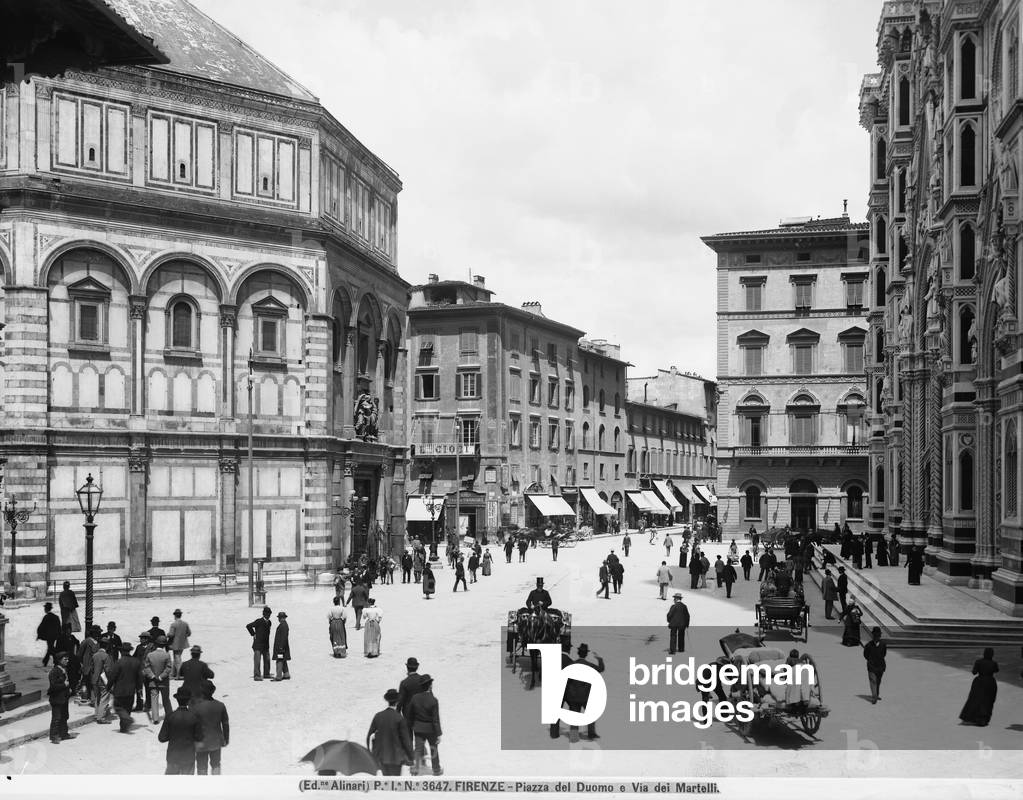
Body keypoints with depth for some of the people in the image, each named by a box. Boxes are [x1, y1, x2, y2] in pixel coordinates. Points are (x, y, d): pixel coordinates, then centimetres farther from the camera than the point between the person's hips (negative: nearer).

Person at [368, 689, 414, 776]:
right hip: (395, 756, -4)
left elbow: (369, 736, 1)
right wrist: (410, 757, -2)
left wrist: (369, 751, 15)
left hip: (381, 755, 4)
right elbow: (406, 739, -11)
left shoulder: (378, 716, -4)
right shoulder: (399, 718, -15)